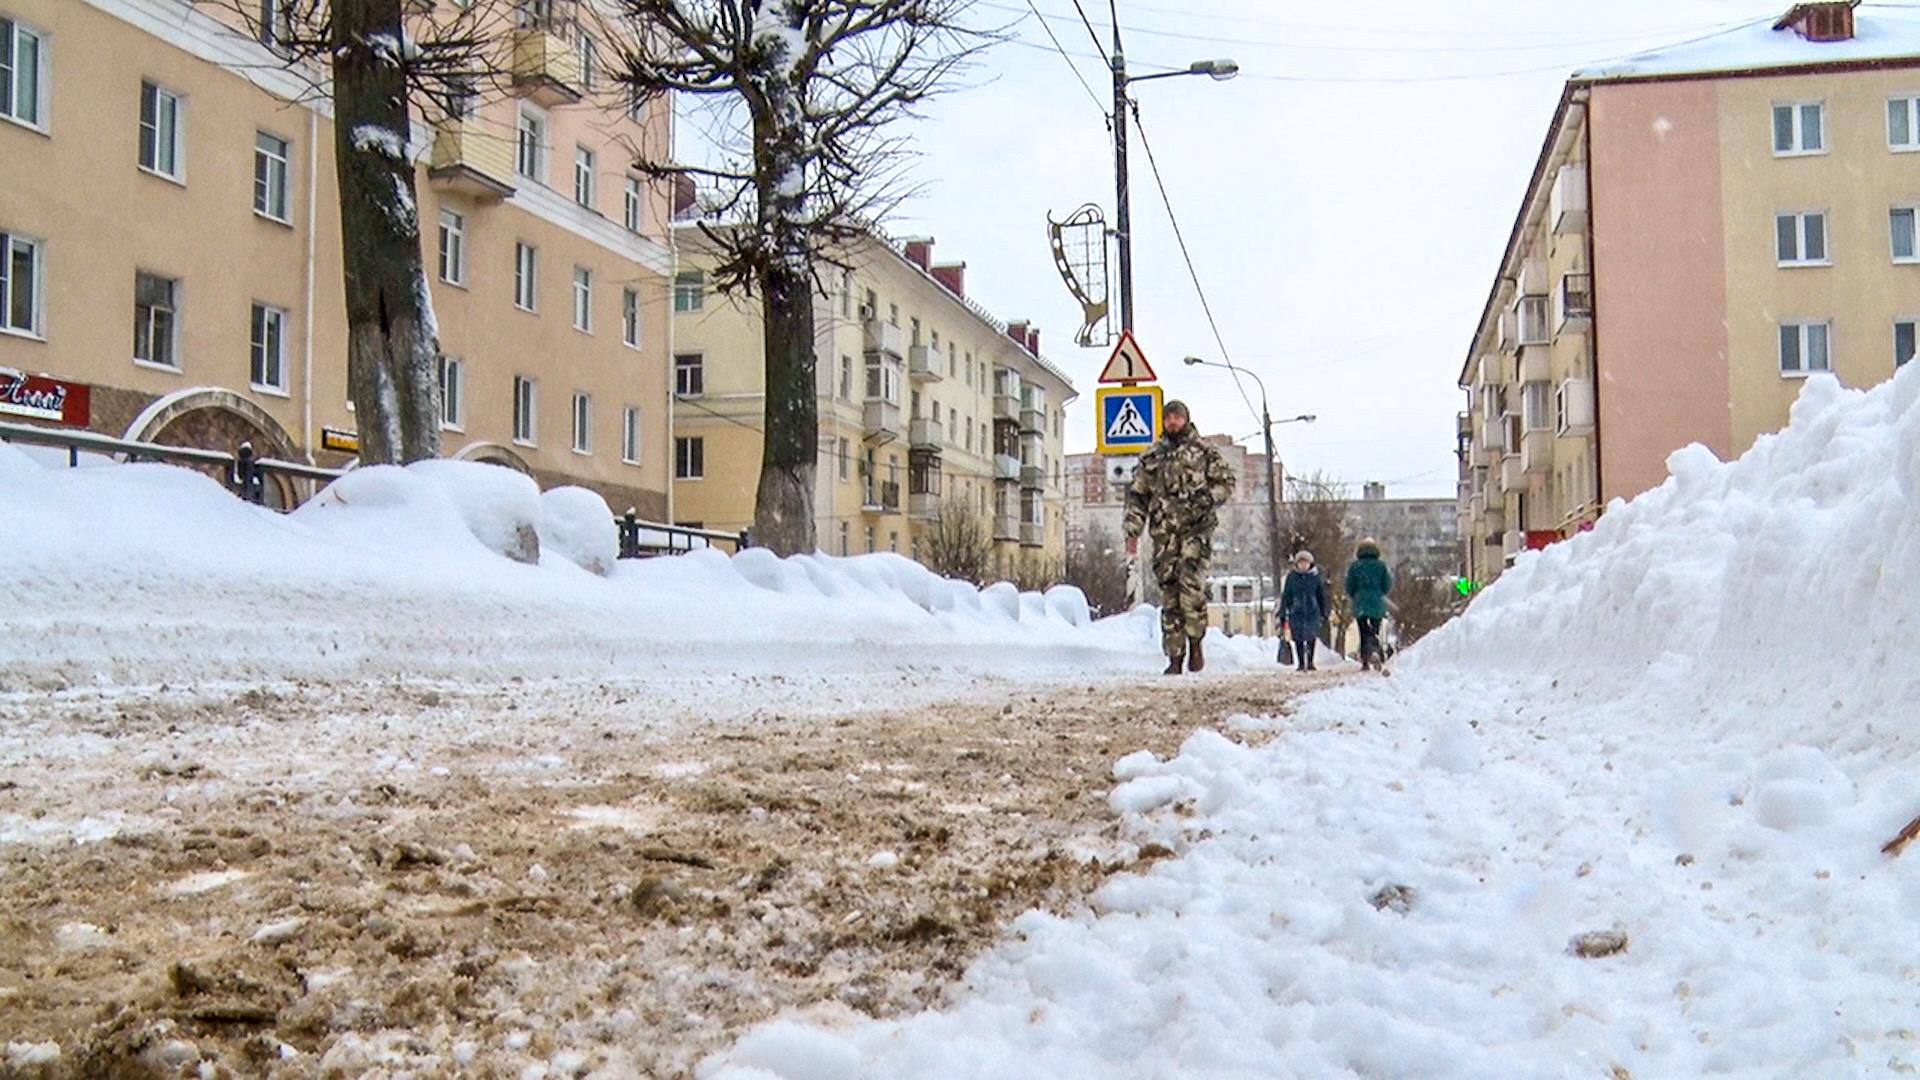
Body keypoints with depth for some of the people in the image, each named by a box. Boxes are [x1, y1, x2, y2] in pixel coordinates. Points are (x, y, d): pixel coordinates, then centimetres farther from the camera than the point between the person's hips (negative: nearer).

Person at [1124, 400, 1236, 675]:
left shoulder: (1205, 450, 9)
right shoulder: (1150, 458, 18)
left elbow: (1226, 481, 6)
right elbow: (1137, 496, 17)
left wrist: (1206, 500, -12)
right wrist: (1133, 531, 7)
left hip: (1196, 528, -3)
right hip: (1164, 531, 3)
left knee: (1192, 583, -21)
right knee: (1169, 592, 0)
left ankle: (1195, 643, -7)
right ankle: (1175, 657, 3)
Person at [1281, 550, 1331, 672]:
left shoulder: (1316, 576, 4)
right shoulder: (1291, 577, 1)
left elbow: (1322, 595, 12)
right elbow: (1286, 596, 4)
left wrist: (1324, 611, 11)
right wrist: (1283, 612, 1)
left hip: (1312, 612, 1)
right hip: (1296, 612, -1)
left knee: (1311, 638, 0)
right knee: (1298, 639, 0)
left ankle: (1310, 663, 13)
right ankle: (1300, 664, 9)